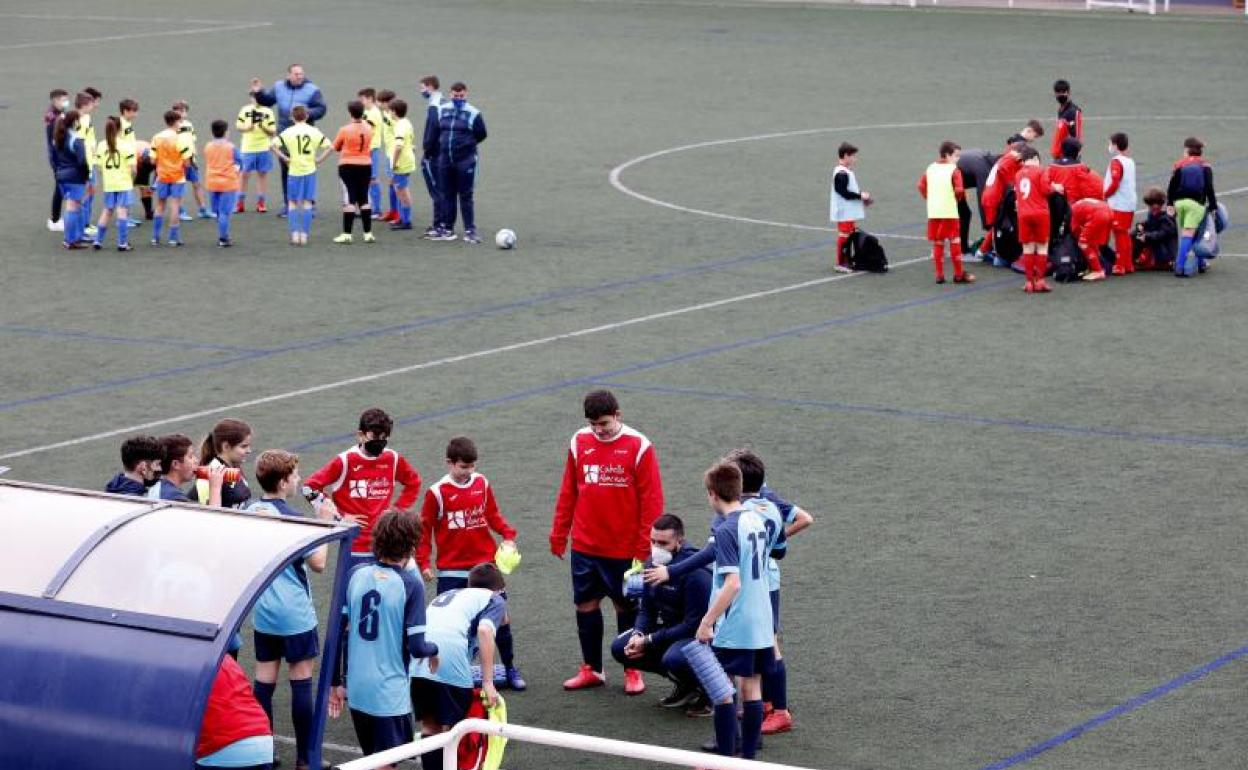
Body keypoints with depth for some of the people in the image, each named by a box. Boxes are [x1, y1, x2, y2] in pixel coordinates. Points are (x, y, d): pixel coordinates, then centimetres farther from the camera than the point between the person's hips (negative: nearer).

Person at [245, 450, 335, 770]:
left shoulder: (249, 512, 1)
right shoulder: (291, 518, -17)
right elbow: (318, 562, -13)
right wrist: (325, 524, -5)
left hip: (262, 612, 6)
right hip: (295, 613, -6)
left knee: (264, 679, 10)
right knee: (302, 681, 2)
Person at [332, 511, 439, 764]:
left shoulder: (356, 575, 1)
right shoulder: (410, 585, -13)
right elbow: (416, 647, -15)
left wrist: (337, 682, 12)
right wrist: (434, 650, 8)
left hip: (356, 689, 5)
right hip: (390, 693, -5)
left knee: (372, 761, 22)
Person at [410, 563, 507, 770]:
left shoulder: (445, 595, 36)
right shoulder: (495, 599, 19)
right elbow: (485, 630, -3)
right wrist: (488, 682, -5)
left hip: (415, 664, 5)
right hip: (450, 666, -5)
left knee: (429, 727, 18)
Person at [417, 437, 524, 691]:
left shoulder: (482, 484, 1)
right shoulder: (437, 492, -8)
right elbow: (425, 529, -3)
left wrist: (508, 535, -4)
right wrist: (424, 563, -6)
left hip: (485, 563, 3)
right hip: (451, 570, -3)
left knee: (501, 615, 6)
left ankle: (509, 668, 19)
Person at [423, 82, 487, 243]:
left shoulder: (473, 113, -4)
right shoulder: (440, 111, 5)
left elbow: (481, 134, 2)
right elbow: (432, 132, 11)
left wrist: (467, 144, 3)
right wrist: (428, 151, 8)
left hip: (465, 160, -3)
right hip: (444, 159, 3)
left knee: (466, 196, -1)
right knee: (446, 195, 10)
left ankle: (470, 230, 3)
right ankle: (447, 228, 18)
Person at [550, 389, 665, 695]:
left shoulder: (639, 447, -9)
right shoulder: (580, 442, 2)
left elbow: (651, 500, -8)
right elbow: (568, 492, 9)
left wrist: (644, 547, -10)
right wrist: (559, 533, 9)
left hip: (624, 547, -3)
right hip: (585, 545, 3)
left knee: (626, 606, 7)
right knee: (586, 604, 8)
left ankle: (632, 671, 20)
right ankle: (591, 669, 22)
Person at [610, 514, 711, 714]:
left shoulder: (695, 572, -26)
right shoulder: (652, 564, 0)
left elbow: (694, 624, -26)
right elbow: (646, 608, 9)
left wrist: (649, 641, -23)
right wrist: (638, 634, -14)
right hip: (665, 630, 9)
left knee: (673, 659, -37)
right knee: (620, 648, -2)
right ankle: (684, 685, 9)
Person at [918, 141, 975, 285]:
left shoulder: (931, 168, 8)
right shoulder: (954, 170, -9)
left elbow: (921, 186, 5)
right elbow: (959, 190, -18)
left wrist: (930, 198, 12)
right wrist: (960, 197, 2)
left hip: (933, 212, 5)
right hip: (950, 212, -5)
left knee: (937, 244, 11)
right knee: (955, 242, 4)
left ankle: (939, 274, 12)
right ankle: (959, 274, 6)